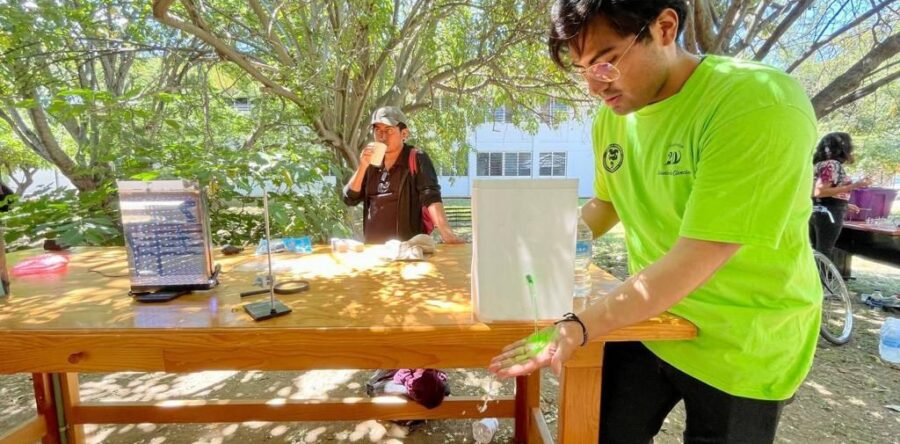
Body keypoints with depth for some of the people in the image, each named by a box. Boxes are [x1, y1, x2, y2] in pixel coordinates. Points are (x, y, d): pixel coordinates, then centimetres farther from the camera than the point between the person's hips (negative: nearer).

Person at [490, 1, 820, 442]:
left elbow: (692, 262, -31)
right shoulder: (613, 113, -4)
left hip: (739, 346, -5)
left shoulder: (760, 105, -26)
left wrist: (576, 327, -33)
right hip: (648, 318, 6)